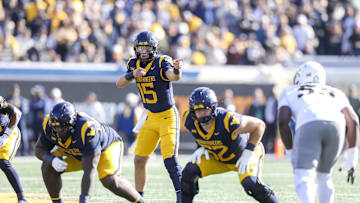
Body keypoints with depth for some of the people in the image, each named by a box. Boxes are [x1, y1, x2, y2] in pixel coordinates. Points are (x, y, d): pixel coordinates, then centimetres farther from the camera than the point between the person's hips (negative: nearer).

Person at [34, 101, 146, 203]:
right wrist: (52, 160, -34)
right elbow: (39, 149, -10)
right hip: (76, 153, 6)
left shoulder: (87, 129, -43)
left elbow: (89, 170, -42)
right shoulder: (48, 124, -26)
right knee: (48, 167, -15)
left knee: (110, 181, -29)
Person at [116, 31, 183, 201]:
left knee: (170, 159, -19)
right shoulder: (135, 64, 2)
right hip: (151, 118, 6)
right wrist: (132, 74, -27)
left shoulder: (162, 62, -18)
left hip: (168, 116, -6)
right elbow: (119, 84, -7)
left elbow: (174, 77, -38)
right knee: (139, 159, 7)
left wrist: (176, 69, -62)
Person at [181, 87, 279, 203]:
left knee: (250, 183, -28)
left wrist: (248, 153, -24)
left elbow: (259, 125, -26)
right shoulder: (190, 121, -21)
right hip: (217, 158, 5)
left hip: (244, 153, -5)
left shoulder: (228, 121, -39)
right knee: (189, 173, -13)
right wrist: (201, 147, -10)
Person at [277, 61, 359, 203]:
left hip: (308, 126, -3)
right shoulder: (335, 93, 37)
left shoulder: (290, 92, 31)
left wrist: (291, 152, 20)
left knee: (303, 178, -10)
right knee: (323, 175, 24)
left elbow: (283, 122, 15)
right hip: (335, 126, 3)